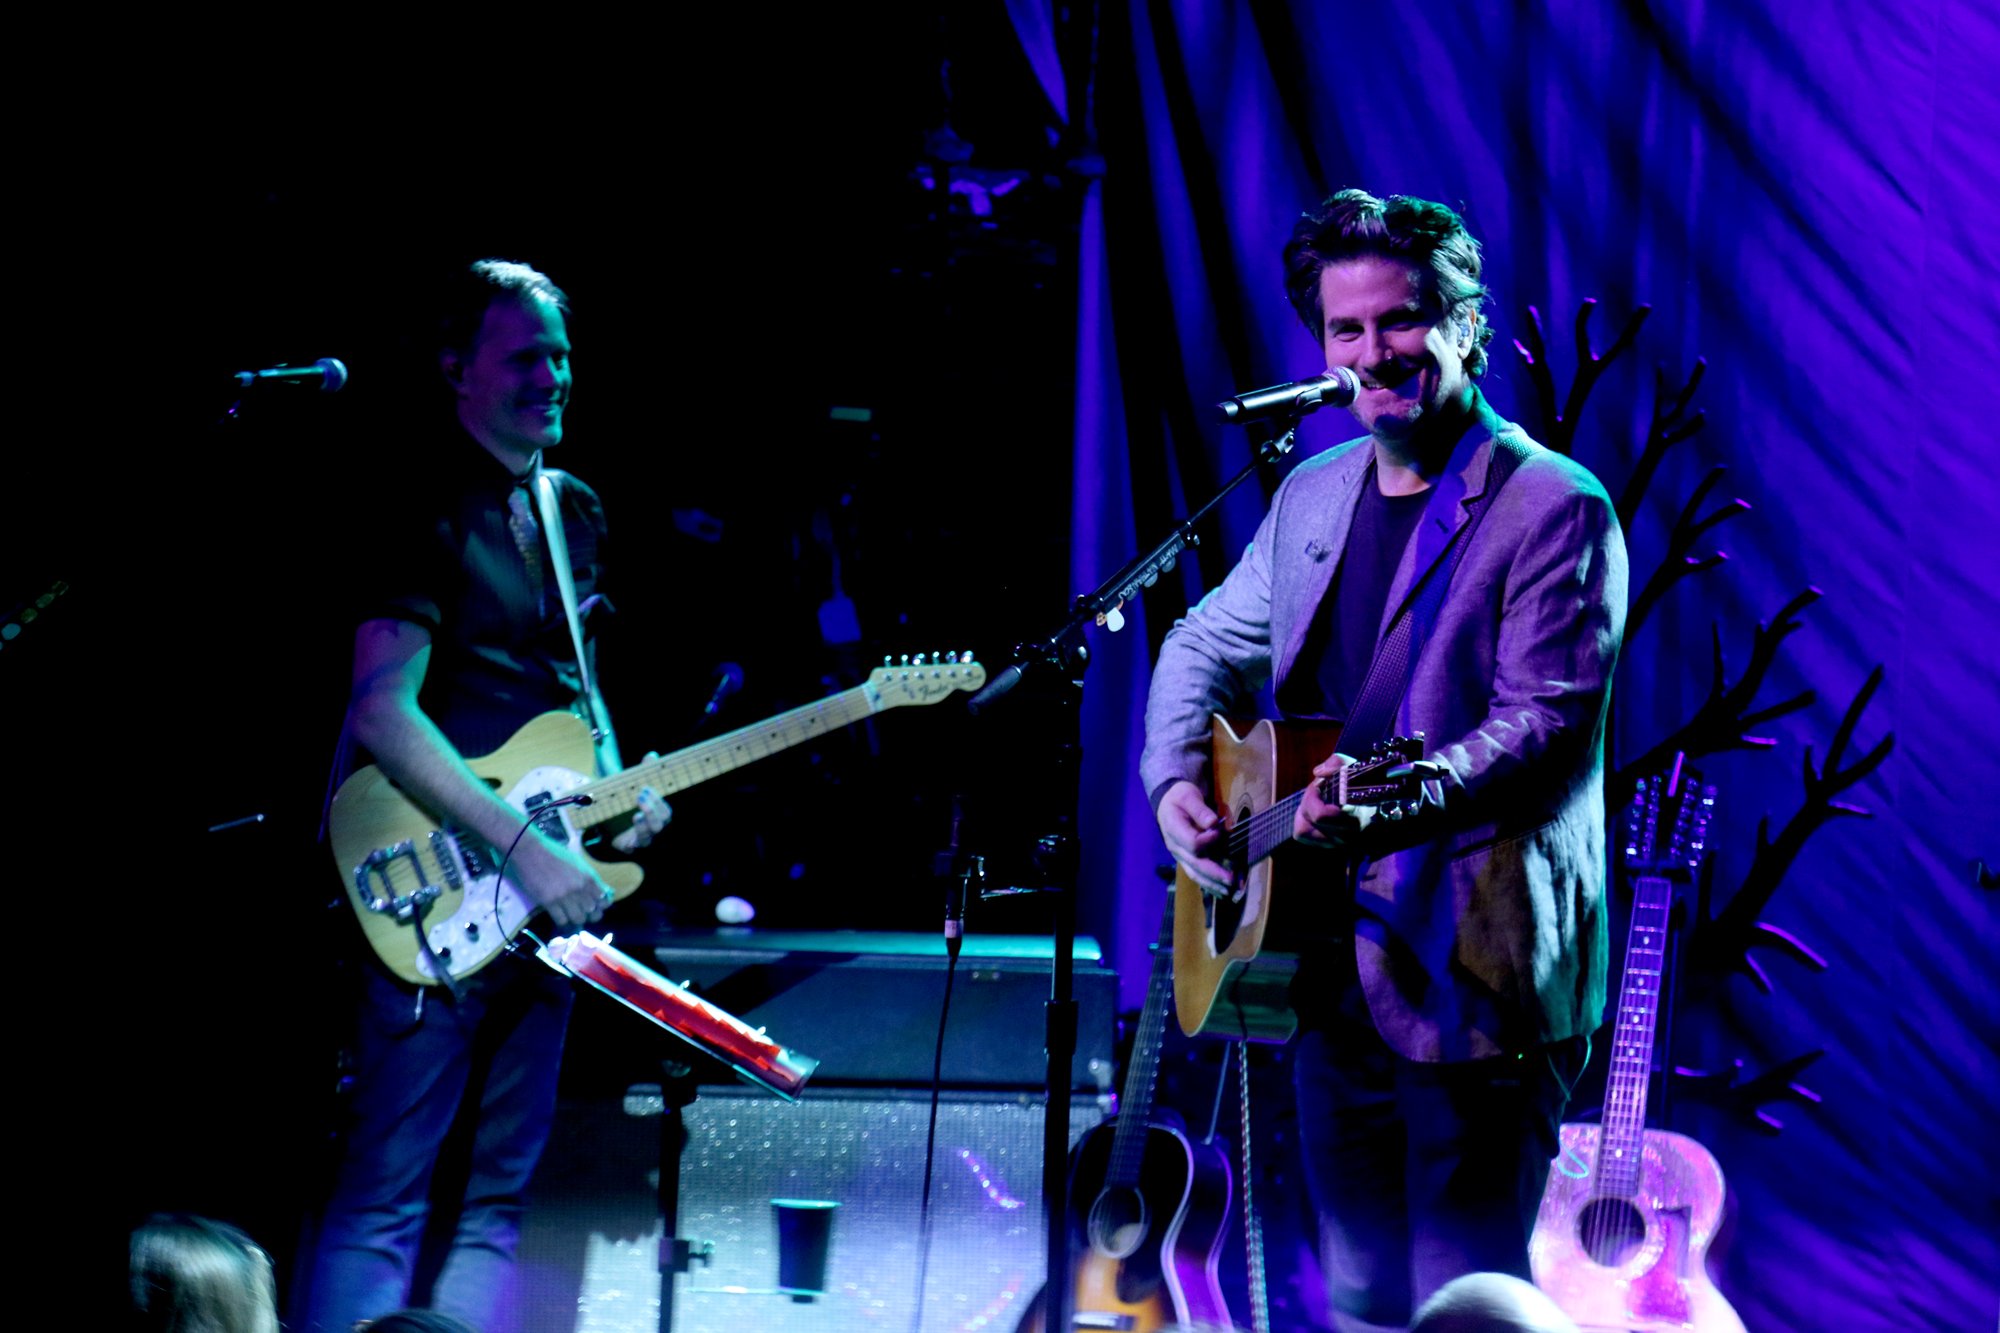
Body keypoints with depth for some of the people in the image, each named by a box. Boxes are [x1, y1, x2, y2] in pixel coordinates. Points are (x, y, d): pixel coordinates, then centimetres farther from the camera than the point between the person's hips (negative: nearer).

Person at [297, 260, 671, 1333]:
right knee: (385, 1195, -9)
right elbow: (381, 712, -18)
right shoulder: (425, 506, -10)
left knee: (493, 1192, 8)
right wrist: (522, 849, -21)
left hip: (550, 893, 8)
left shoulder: (576, 514, 15)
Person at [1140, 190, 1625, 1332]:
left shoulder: (1555, 509, -10)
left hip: (1472, 974, -8)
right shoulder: (1314, 495, 13)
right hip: (1328, 965, 8)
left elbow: (1550, 722, -19)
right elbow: (1208, 644, 24)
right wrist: (1177, 779, 6)